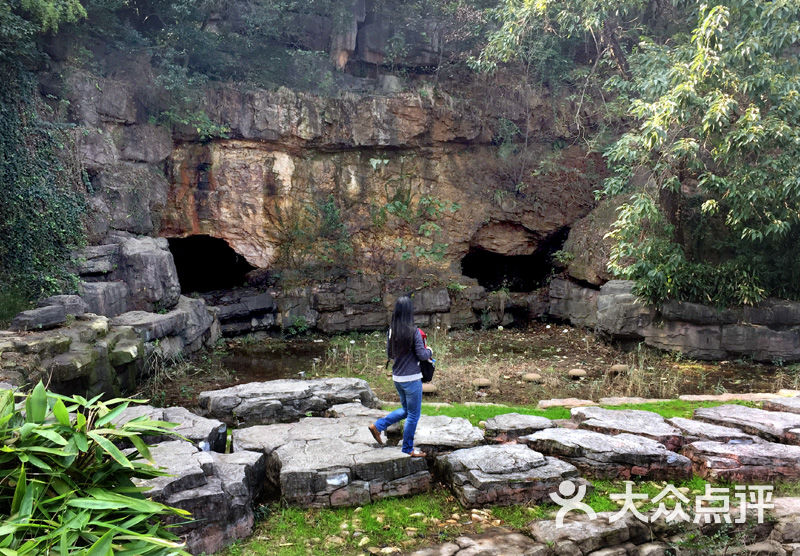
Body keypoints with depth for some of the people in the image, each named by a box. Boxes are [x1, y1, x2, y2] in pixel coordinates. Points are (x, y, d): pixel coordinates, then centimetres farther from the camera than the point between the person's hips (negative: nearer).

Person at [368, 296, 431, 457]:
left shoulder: (392, 331, 1)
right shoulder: (413, 331, -18)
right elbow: (422, 355, -14)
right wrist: (430, 351, 6)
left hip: (397, 378, 7)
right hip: (412, 379, -7)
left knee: (406, 410, 25)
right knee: (413, 415, 8)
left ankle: (377, 426, 20)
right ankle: (408, 449, 19)